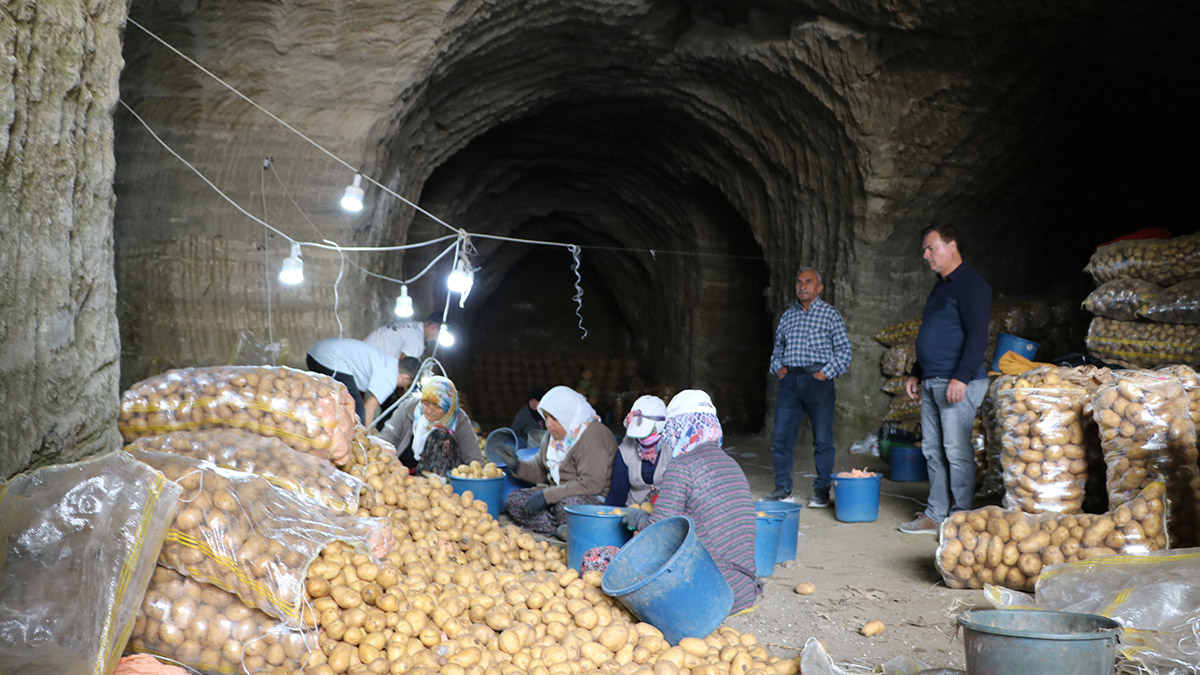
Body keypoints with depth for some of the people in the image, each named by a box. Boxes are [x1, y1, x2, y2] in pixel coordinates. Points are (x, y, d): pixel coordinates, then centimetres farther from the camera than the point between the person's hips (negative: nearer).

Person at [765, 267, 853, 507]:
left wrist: (827, 372, -9)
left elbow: (843, 349, 1)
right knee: (780, 437, 0)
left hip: (818, 380, -4)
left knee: (823, 440, -2)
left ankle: (822, 491, 8)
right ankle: (782, 488, 11)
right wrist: (777, 367, 7)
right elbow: (778, 347, 25)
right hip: (790, 380, 4)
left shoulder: (830, 313, 4)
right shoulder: (787, 315, 17)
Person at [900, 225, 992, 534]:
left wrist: (961, 377, -23)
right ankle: (935, 515, 16)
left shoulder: (970, 283, -10)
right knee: (933, 450, 10)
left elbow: (977, 335, -17)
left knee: (957, 451, -7)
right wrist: (916, 373, 23)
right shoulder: (941, 286, 21)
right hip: (932, 382, 10)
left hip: (958, 384, -10)